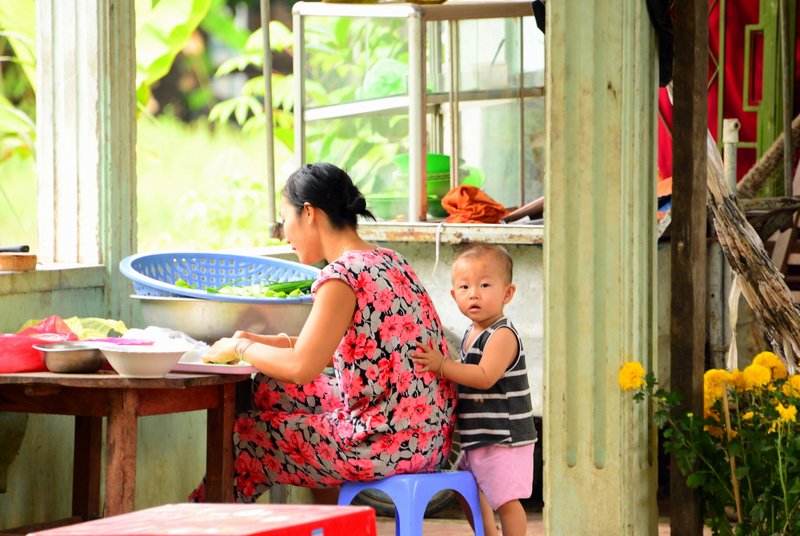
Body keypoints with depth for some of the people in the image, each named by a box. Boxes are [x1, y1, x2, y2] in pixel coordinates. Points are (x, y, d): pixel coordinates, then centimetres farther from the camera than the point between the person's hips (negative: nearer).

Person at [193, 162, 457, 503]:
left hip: (390, 443, -9)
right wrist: (274, 342, 19)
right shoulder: (387, 261, 13)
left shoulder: (343, 274, -16)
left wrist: (240, 348, -2)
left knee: (242, 437, 6)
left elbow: (301, 368, -20)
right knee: (272, 389, 21)